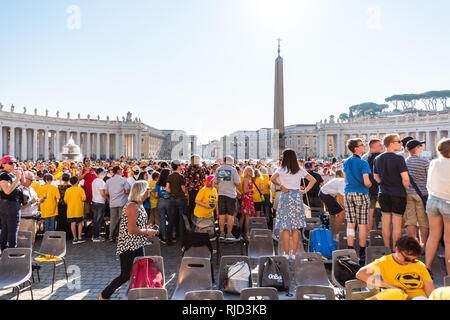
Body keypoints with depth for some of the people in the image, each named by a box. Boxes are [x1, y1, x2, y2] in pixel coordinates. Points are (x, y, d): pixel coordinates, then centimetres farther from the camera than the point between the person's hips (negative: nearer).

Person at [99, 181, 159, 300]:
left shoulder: (139, 205, 11)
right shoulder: (132, 206, -21)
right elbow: (131, 230, -26)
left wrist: (147, 228, 7)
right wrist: (147, 232, -15)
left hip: (137, 245, 9)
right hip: (127, 246, -9)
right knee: (126, 275, 1)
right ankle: (104, 295, 21)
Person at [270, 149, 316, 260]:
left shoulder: (282, 169, -4)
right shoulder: (300, 170, 7)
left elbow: (272, 179, -20)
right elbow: (313, 180, 3)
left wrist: (280, 185, -5)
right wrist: (305, 190, 4)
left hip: (286, 197, -3)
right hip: (297, 197, 4)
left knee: (285, 227, 3)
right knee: (295, 228, 9)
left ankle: (286, 253, 6)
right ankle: (294, 253, 13)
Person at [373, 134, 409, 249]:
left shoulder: (377, 159, 5)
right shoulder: (399, 159, -15)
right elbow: (405, 179, -17)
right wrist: (406, 189, 0)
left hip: (383, 195, 6)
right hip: (398, 195, -5)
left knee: (385, 223, 12)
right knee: (397, 224, 4)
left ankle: (387, 248, 22)